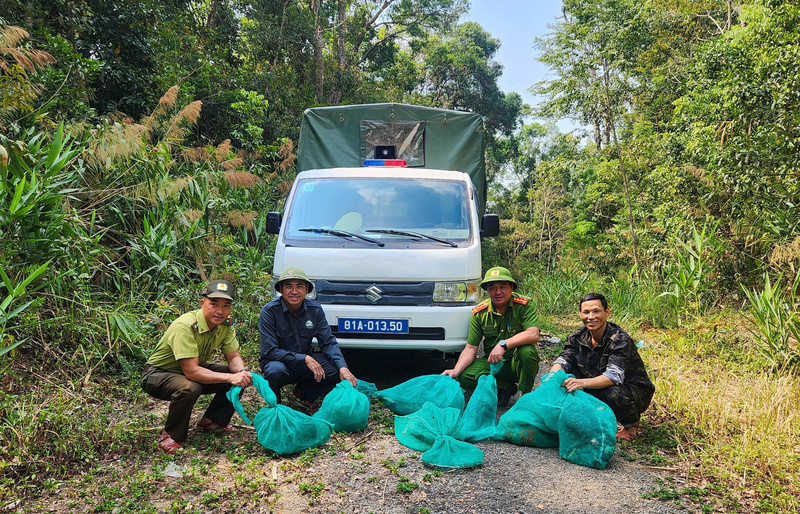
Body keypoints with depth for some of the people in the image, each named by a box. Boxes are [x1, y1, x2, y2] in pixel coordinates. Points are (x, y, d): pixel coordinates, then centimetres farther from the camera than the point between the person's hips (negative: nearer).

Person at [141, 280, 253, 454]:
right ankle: (171, 436, -13)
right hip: (159, 373, -7)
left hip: (196, 368, 7)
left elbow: (234, 357, -4)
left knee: (239, 376, -10)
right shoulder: (185, 326, -33)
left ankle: (212, 420, 8)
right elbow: (191, 372, -37)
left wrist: (242, 372, -27)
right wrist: (230, 377, -41)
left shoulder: (225, 323, -10)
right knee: (189, 388, -38)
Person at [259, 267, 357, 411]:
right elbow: (269, 350, -21)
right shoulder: (269, 311, -18)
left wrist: (343, 367, -24)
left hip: (305, 360, 4)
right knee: (275, 371, -37)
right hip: (279, 361, -4)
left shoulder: (315, 310, -6)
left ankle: (304, 394, 9)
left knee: (336, 370, -20)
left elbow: (328, 342, -5)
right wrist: (305, 359, -27)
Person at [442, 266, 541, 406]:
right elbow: (471, 348, -5)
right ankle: (505, 387, 2)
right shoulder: (479, 313, -5)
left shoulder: (524, 305, -13)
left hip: (517, 363, -2)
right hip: (492, 363, 3)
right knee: (464, 378, -22)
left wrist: (503, 344, -38)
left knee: (526, 351, -36)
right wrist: (455, 371, -21)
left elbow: (533, 335, -28)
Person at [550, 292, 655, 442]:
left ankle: (632, 425, -4)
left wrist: (582, 383, -54)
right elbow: (563, 361, -13)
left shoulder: (621, 340, -24)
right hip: (598, 390, 6)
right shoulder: (579, 337, -5)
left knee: (613, 393, -38)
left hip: (635, 391, -5)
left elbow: (614, 375, -38)